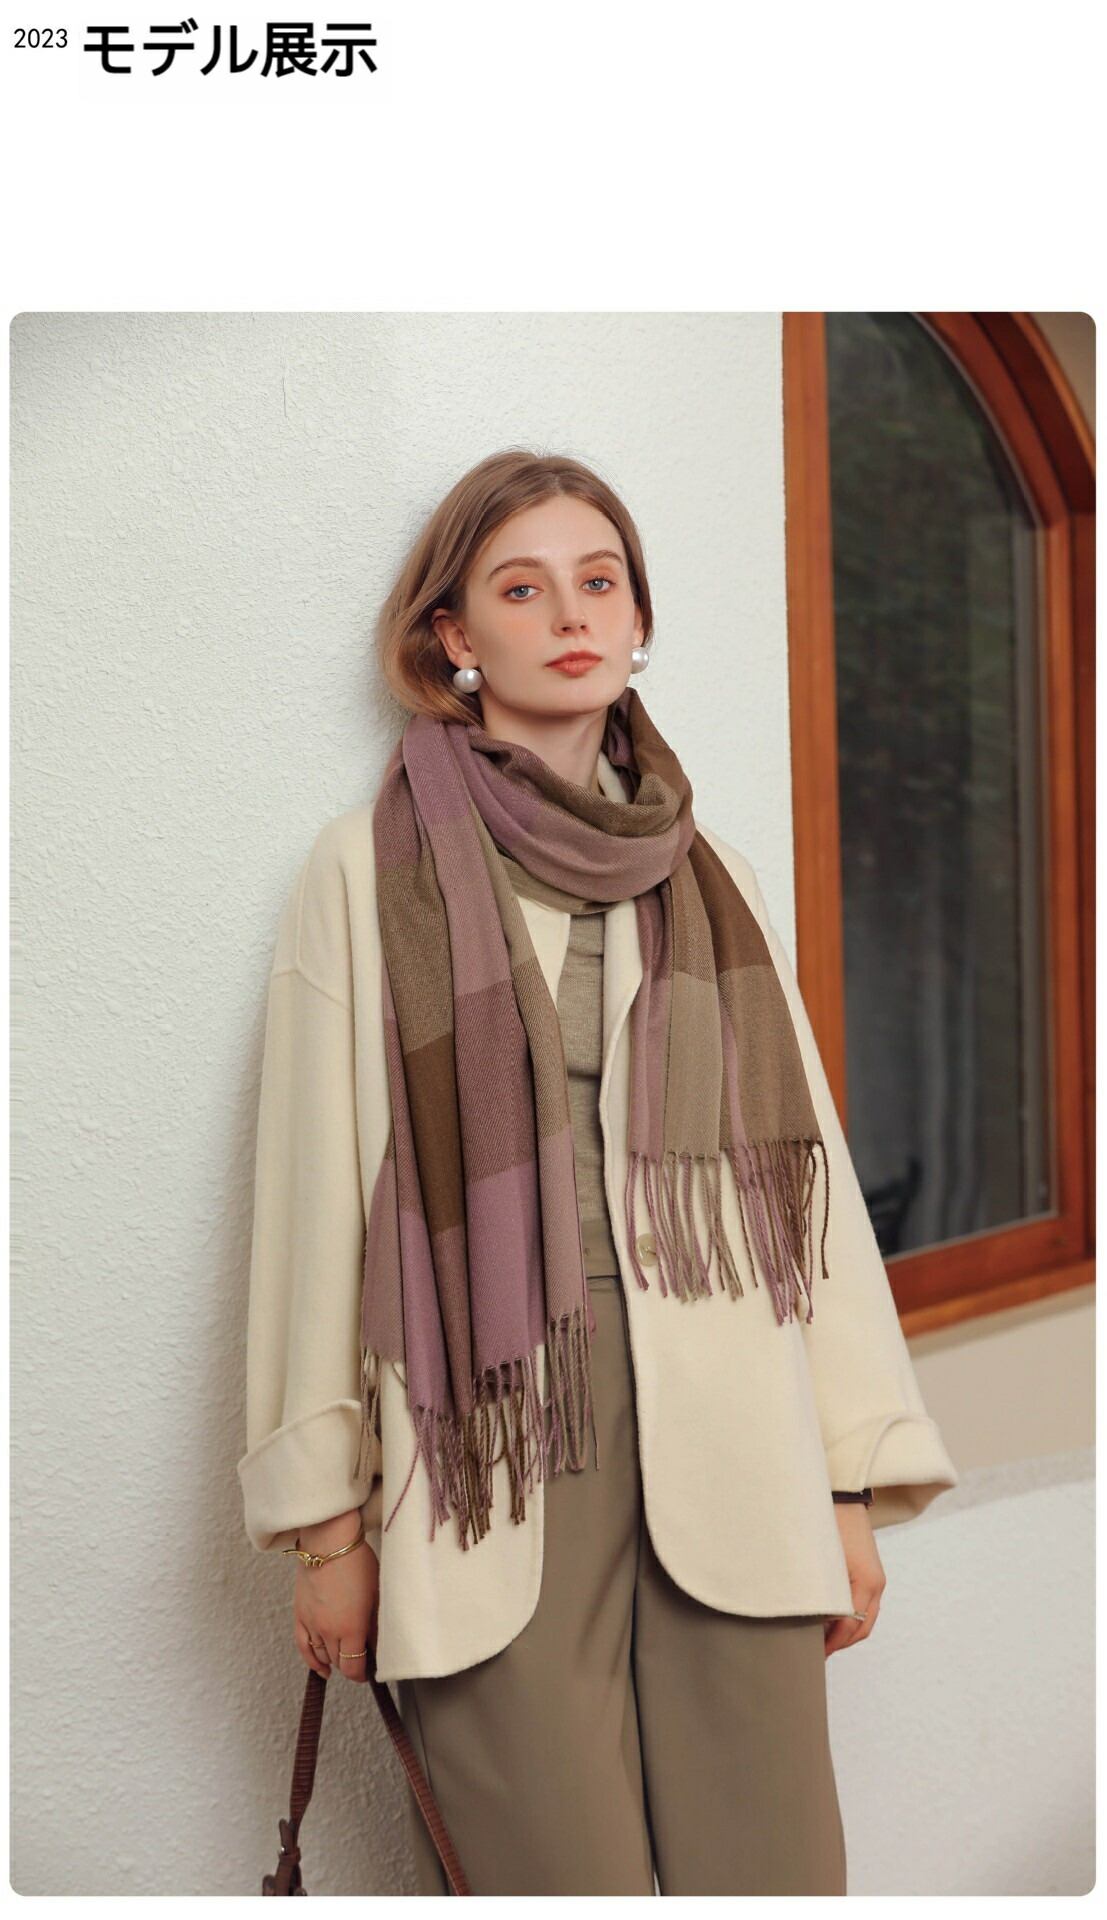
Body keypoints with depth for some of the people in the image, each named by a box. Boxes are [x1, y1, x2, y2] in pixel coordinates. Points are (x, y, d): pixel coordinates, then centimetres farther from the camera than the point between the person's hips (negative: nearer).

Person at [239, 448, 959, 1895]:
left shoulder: (707, 877, 14)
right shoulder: (373, 869, 4)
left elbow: (808, 1163, 11)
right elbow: (320, 1191, 1)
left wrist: (858, 1480, 7)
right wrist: (326, 1518, -1)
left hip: (735, 1474, 3)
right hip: (496, 1456, -3)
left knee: (768, 1871, 3)